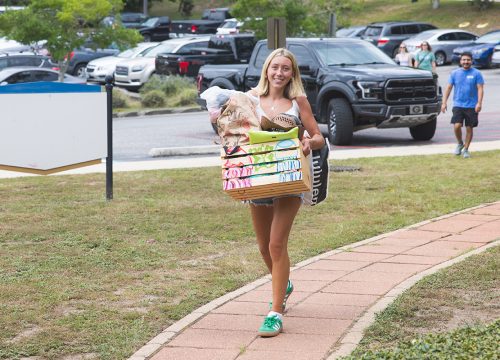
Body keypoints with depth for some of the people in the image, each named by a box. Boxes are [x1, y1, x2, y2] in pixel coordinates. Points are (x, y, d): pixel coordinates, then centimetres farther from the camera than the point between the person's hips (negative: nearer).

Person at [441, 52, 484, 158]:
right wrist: (444, 103, 0)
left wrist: (479, 103, -17)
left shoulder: (476, 73, -1)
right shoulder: (455, 73, 5)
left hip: (471, 106, -1)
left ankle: (466, 149, 19)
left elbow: (480, 89, -5)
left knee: (469, 128, 4)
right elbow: (448, 88, 7)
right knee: (457, 126, -14)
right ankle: (460, 144, 13)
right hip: (458, 105, 1)